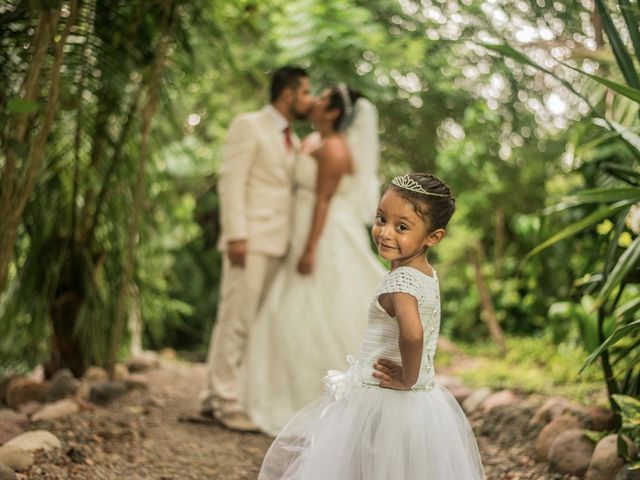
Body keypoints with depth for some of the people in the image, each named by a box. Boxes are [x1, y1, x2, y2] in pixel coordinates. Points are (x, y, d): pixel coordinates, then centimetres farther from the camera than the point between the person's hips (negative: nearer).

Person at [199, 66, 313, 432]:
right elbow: (231, 182, -10)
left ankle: (215, 397, 13)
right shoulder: (248, 126, -2)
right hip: (250, 241, -7)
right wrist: (236, 236, -18)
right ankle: (228, 402, -3)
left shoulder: (293, 141, 21)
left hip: (276, 246, 7)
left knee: (240, 323, 8)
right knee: (237, 321, -7)